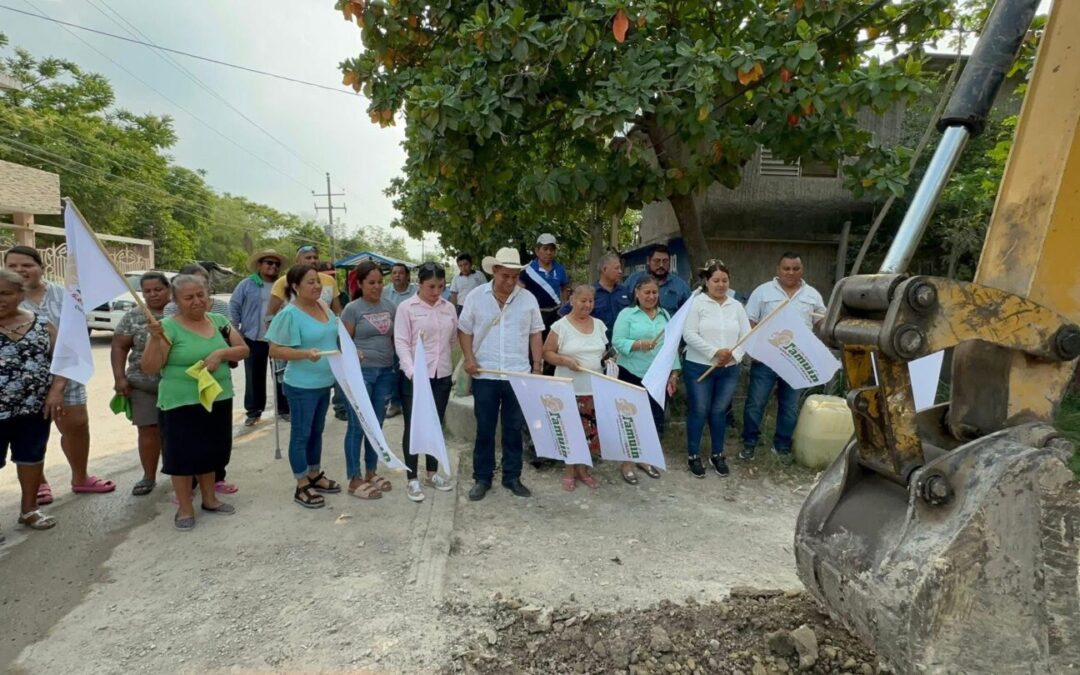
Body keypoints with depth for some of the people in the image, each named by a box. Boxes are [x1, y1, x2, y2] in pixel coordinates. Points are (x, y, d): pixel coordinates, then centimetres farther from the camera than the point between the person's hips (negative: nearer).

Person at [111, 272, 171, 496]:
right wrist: (119, 377, -4)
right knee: (148, 430, 6)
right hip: (143, 385, 1)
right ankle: (149, 477, 18)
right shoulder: (133, 317, 4)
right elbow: (119, 347, 4)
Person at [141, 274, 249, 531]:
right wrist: (155, 339, -26)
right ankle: (185, 508, 20)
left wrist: (221, 353, -13)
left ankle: (210, 499, 34)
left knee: (211, 451, 17)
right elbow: (149, 368, -12)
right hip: (181, 404, -5)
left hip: (218, 399, 5)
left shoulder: (219, 321, 5)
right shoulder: (169, 327, -10)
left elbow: (243, 350, 5)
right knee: (183, 454, 4)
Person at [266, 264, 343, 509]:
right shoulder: (290, 314, -18)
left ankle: (315, 475, 36)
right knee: (301, 434, 6)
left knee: (317, 431, 20)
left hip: (325, 382, 7)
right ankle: (302, 487, 19)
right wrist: (306, 354, -30)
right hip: (301, 386, -7)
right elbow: (274, 351, -17)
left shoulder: (324, 307, 4)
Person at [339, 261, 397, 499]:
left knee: (376, 425, 13)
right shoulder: (352, 308, -6)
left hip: (385, 372, 5)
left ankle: (371, 472, 27)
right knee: (357, 426, 2)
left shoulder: (389, 306, 9)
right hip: (361, 372, -5)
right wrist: (354, 355, -23)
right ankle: (355, 480, 12)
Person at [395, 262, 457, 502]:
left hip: (442, 375, 4)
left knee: (436, 425, 14)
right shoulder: (406, 307, -6)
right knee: (413, 426, 4)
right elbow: (401, 343, -11)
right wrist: (412, 372, -22)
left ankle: (432, 473, 29)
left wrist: (446, 363, 11)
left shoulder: (449, 308, 6)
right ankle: (412, 479, 15)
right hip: (415, 376, -4)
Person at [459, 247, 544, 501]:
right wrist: (469, 358, -8)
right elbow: (464, 330, 4)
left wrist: (538, 365, 1)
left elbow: (535, 334, 7)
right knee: (484, 430, 8)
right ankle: (482, 478, 21)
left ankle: (512, 477, 23)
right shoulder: (476, 297, -1)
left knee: (514, 429, 10)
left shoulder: (528, 299, 3)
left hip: (519, 375, 1)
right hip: (485, 376, -1)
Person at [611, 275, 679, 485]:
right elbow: (617, 342, -11)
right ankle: (627, 463, 17)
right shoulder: (626, 314, -4)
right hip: (632, 375, -4)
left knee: (656, 418, 9)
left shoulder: (665, 315, 11)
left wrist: (674, 372, 7)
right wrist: (639, 344, -26)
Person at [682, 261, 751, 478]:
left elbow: (747, 335, 5)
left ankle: (717, 454, 27)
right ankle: (693, 455, 19)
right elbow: (689, 334, -15)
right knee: (699, 411, 4)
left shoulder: (736, 306, 7)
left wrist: (733, 354, -12)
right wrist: (714, 352, -19)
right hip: (699, 367, -4)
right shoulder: (697, 302, -7)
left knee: (719, 411, 13)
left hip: (729, 369, 4)